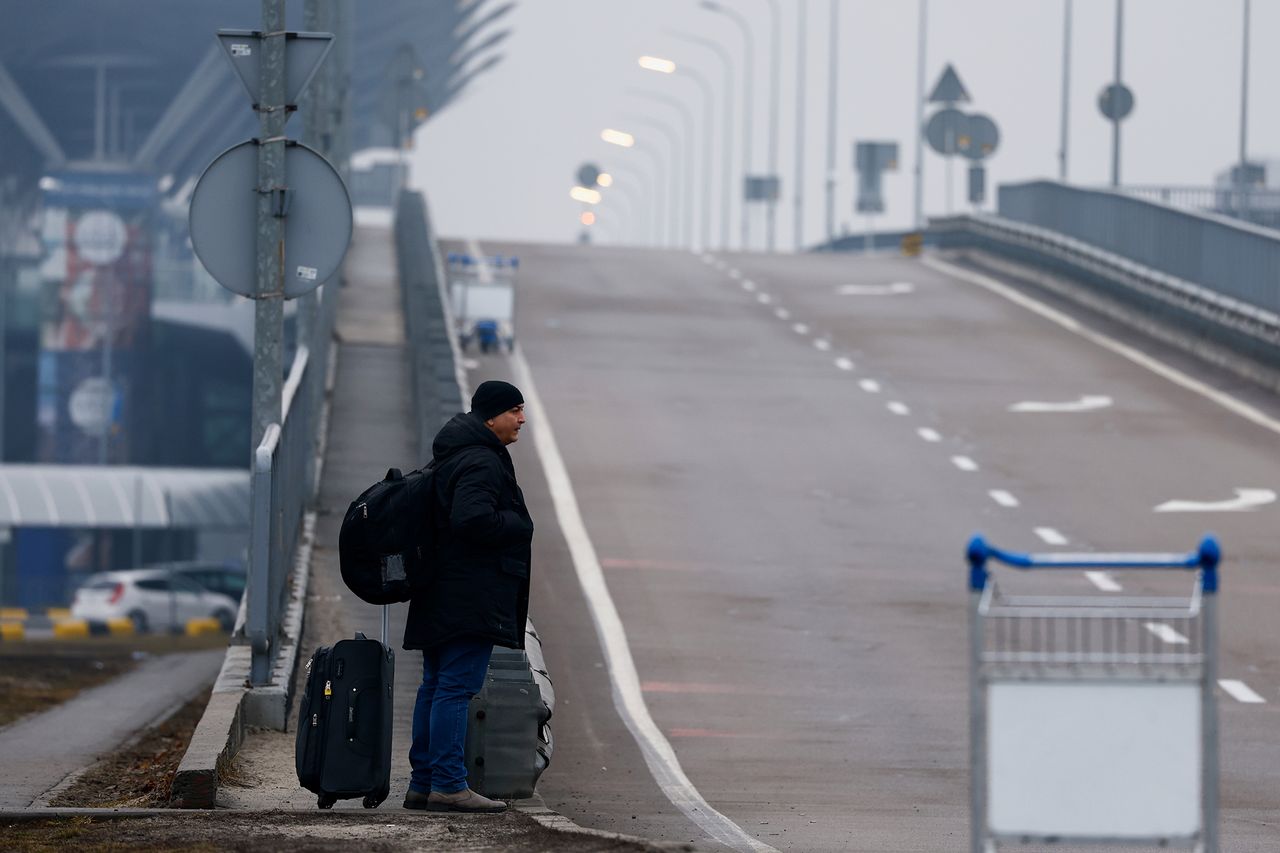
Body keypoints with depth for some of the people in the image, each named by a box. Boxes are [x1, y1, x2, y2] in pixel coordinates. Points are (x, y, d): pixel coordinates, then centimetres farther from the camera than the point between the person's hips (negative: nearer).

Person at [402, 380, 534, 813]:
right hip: (470, 596, -11)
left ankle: (423, 784, 15)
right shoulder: (481, 463, -15)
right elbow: (473, 518, -27)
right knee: (456, 687, -11)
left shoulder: (450, 457, 19)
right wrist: (519, 527, -12)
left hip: (441, 596, 11)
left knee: (435, 687, 12)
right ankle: (448, 785, -13)